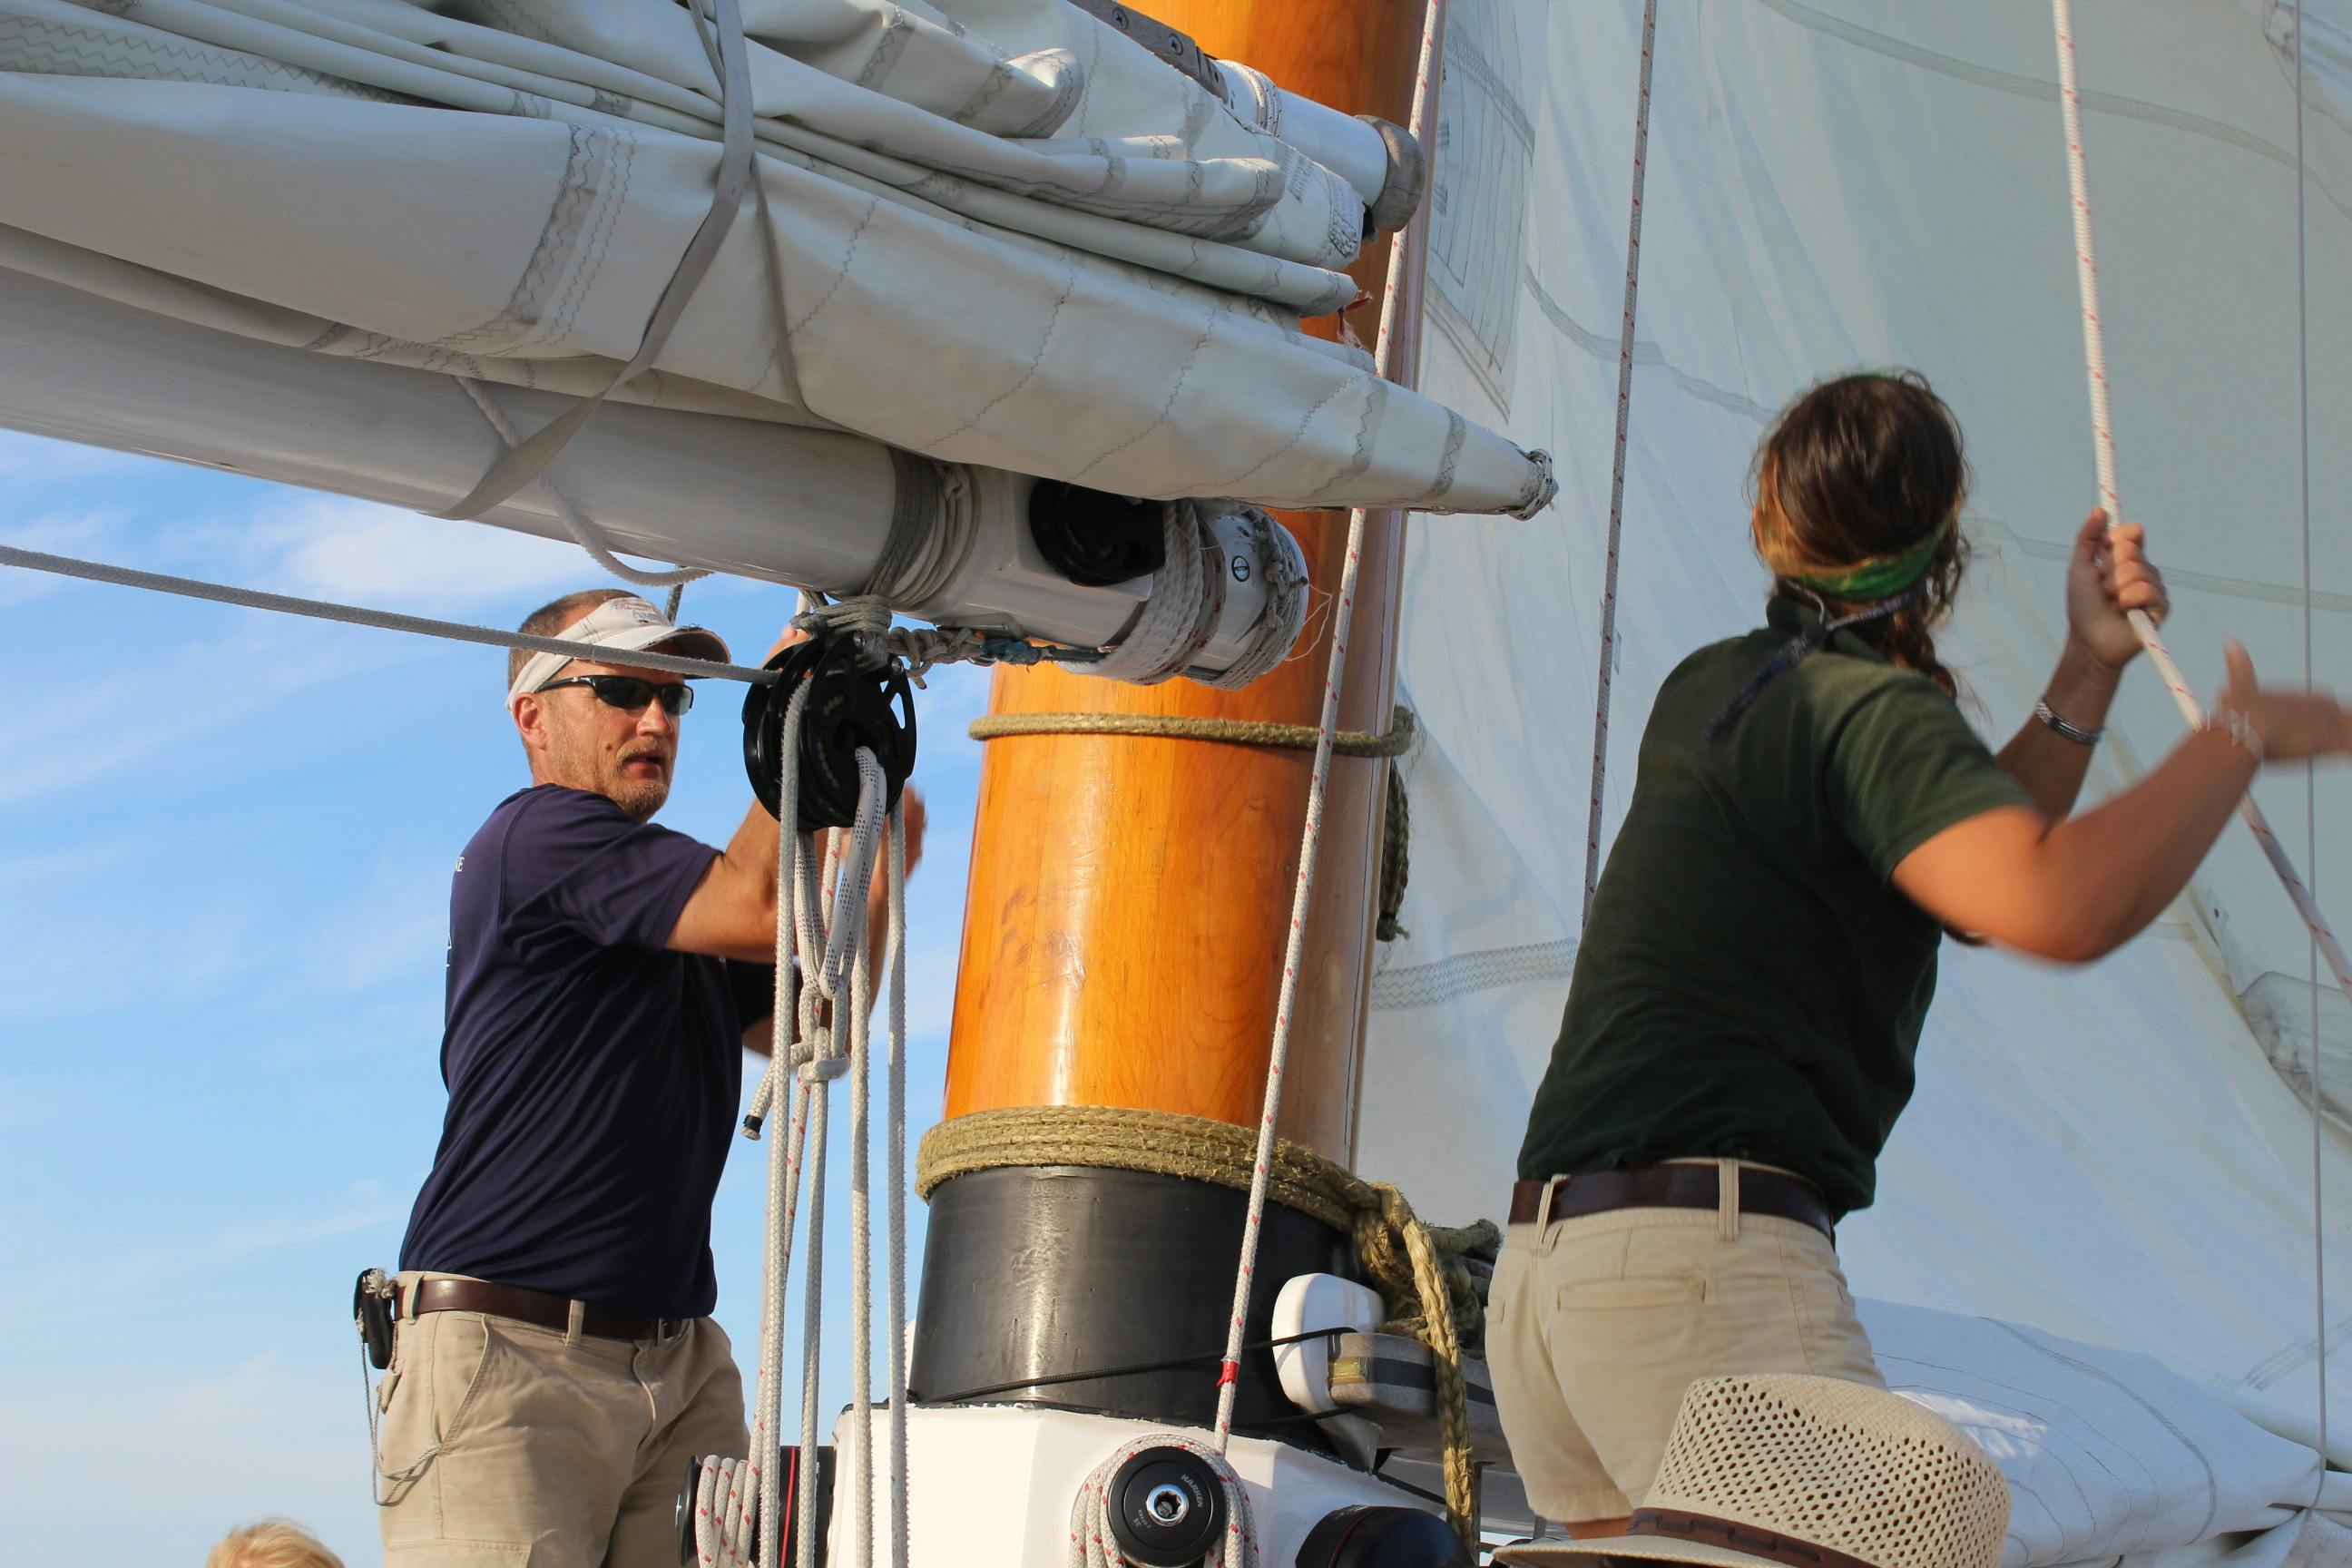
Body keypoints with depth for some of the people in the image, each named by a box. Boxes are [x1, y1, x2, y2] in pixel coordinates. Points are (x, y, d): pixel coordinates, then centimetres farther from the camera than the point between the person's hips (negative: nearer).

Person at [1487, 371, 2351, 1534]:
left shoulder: (1709, 687, 21)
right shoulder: (1872, 707, -6)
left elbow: (1974, 874, 30)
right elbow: (2059, 908, -24)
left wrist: (2089, 672, 23)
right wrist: (2240, 736, -8)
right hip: (1704, 1255, -10)